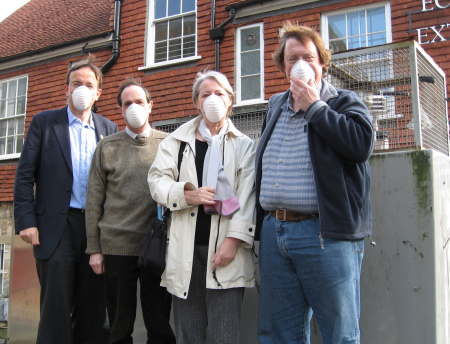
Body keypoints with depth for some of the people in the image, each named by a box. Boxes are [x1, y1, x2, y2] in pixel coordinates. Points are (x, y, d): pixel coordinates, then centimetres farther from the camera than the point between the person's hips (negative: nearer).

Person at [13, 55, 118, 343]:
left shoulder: (108, 129, 12)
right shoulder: (44, 122, 6)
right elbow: (24, 176, 2)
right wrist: (26, 221, -7)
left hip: (97, 228, 3)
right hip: (57, 226, -2)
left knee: (93, 307, 7)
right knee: (56, 307, 0)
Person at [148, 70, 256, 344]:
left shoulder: (244, 145, 10)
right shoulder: (177, 142, 15)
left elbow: (247, 196, -1)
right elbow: (157, 181, 6)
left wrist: (234, 239, -12)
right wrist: (188, 195, -12)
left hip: (226, 249, -1)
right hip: (186, 249, 2)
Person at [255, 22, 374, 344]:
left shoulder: (345, 102, 1)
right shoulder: (275, 106, 18)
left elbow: (362, 143, -20)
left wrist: (314, 106, -12)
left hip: (325, 235, -5)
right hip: (273, 232, 6)